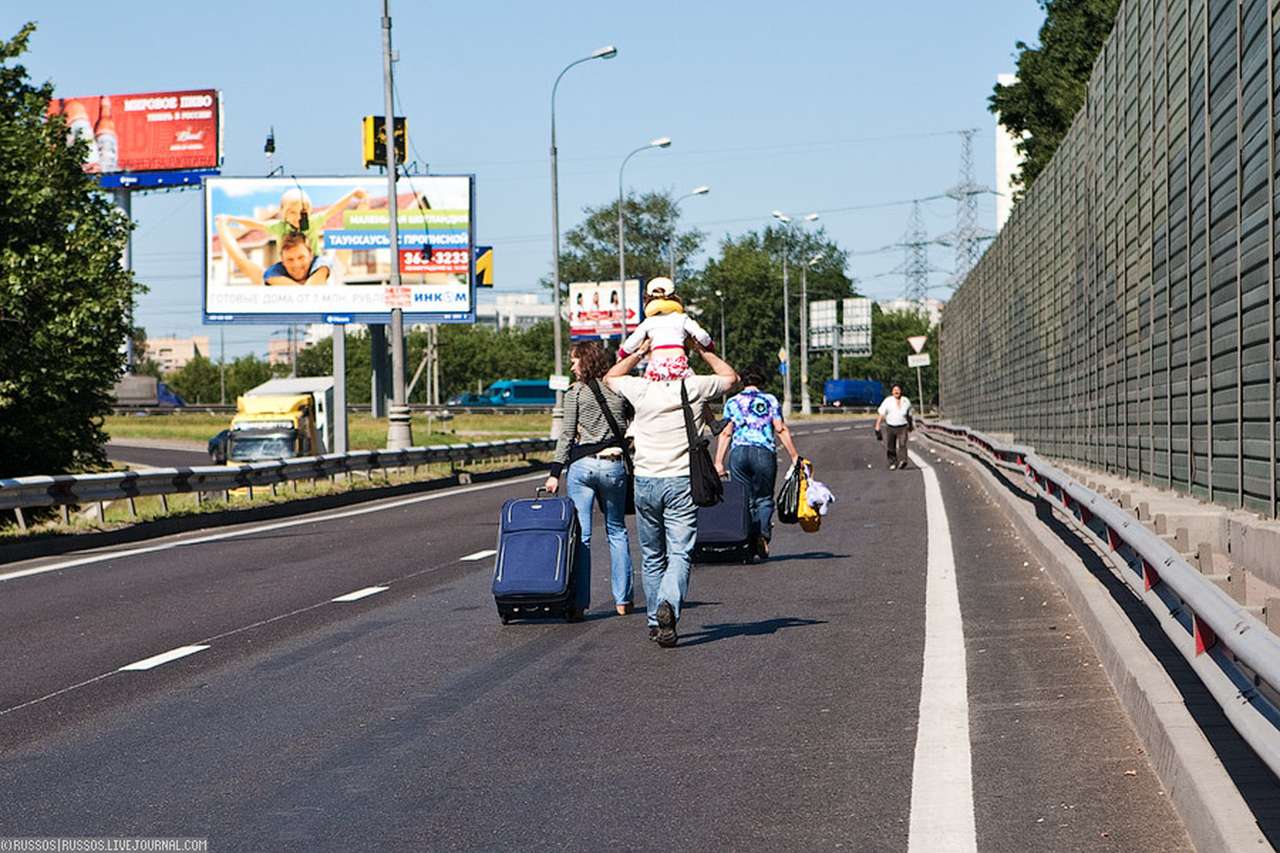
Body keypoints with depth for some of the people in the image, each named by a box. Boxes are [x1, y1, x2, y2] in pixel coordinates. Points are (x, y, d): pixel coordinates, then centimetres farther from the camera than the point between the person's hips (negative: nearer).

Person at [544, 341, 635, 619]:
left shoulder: (575, 392, -3)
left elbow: (567, 435, -5)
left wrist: (555, 473, -3)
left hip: (581, 465, -3)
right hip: (614, 464, 3)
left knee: (580, 534, -1)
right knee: (617, 531, 14)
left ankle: (579, 602, -5)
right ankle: (622, 599, 12)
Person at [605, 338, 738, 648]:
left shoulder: (641, 389, -2)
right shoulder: (695, 388, -4)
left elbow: (610, 378, 21)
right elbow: (731, 377, 18)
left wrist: (639, 351, 20)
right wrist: (702, 351, 21)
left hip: (645, 482, 2)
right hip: (681, 482, -2)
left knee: (652, 556, 14)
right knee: (679, 554, -5)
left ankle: (655, 622, 17)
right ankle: (669, 604, -31)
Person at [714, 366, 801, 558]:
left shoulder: (732, 402, 13)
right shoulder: (770, 400, 11)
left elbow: (726, 433, 5)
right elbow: (781, 430, 4)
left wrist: (718, 462, 3)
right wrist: (794, 456, 7)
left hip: (738, 452, 1)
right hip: (764, 452, -1)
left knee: (745, 500, 5)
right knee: (764, 499, 7)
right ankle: (762, 536, -15)